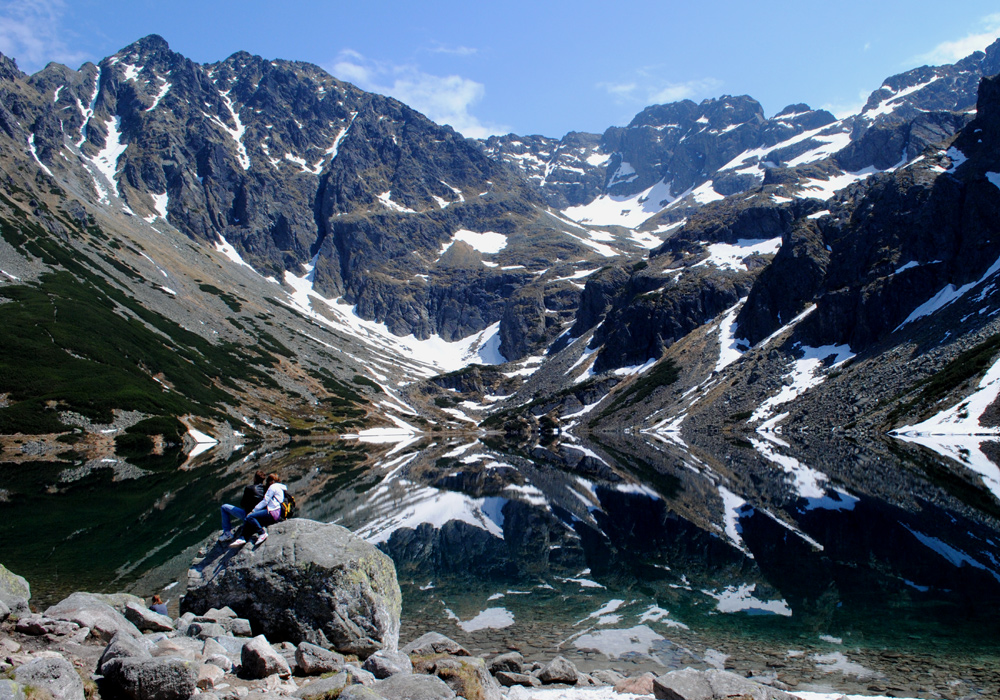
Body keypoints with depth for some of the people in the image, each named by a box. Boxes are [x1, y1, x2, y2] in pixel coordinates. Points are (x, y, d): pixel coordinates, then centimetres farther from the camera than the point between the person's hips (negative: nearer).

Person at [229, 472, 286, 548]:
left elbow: (265, 501, -7)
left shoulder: (273, 486, 1)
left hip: (272, 513, -10)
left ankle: (262, 533, -20)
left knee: (250, 517, -23)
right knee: (247, 520, 2)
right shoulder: (280, 488, 30)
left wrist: (253, 511, -3)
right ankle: (242, 538, -14)